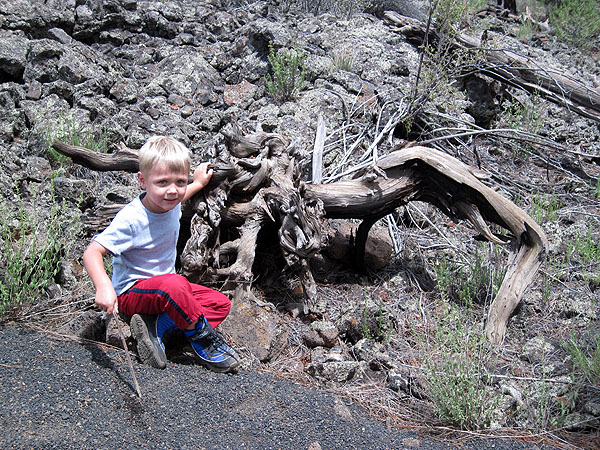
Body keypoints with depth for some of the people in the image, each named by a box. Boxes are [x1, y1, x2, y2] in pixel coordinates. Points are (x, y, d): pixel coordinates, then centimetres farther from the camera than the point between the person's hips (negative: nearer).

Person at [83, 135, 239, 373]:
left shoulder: (171, 204, -4)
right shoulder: (131, 219, -26)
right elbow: (93, 252, -29)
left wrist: (198, 184, 33)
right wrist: (103, 286, -46)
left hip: (164, 286, 8)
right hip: (131, 291, -8)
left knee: (221, 303, -4)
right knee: (175, 285, -39)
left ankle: (159, 327, -17)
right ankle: (203, 339, -18)